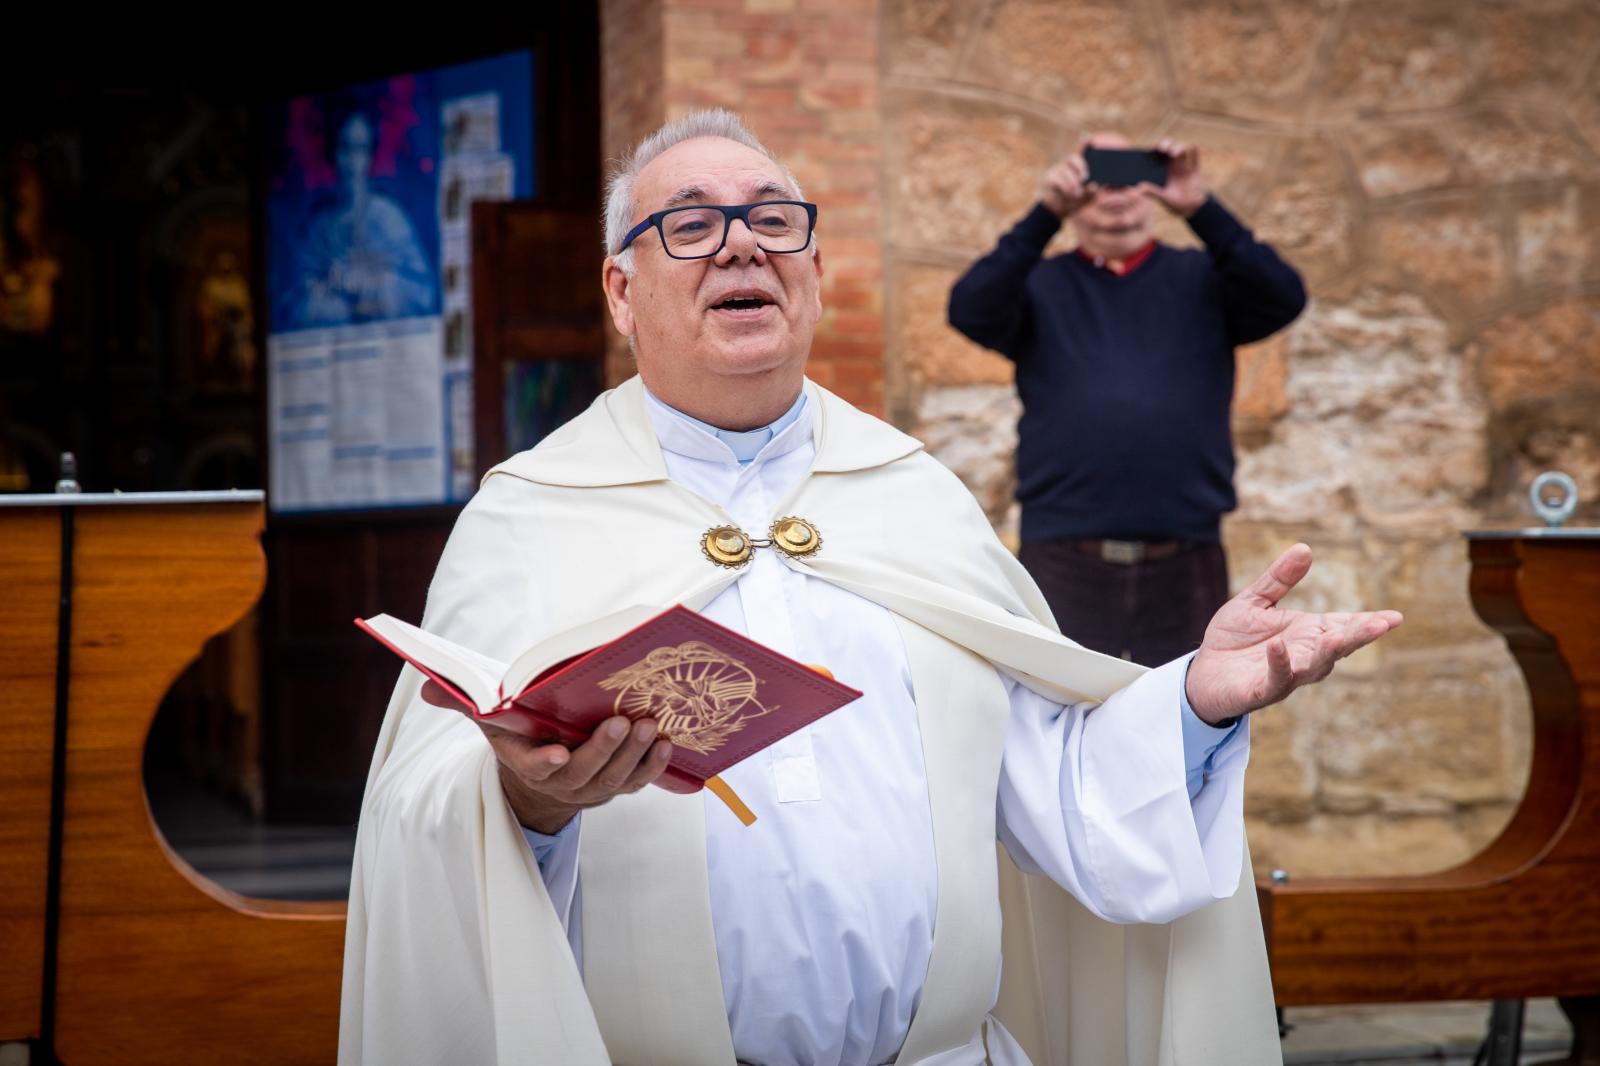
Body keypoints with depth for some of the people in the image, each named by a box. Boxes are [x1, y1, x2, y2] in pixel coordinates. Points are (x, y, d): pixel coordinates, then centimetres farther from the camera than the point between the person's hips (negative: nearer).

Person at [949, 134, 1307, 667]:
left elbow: (1284, 298, -7)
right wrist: (1046, 214, -21)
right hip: (1065, 563, -1)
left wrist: (1202, 209, -19)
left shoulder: (1202, 280, 11)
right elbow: (971, 310, -10)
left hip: (1185, 566, 1)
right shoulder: (1038, 284, 10)